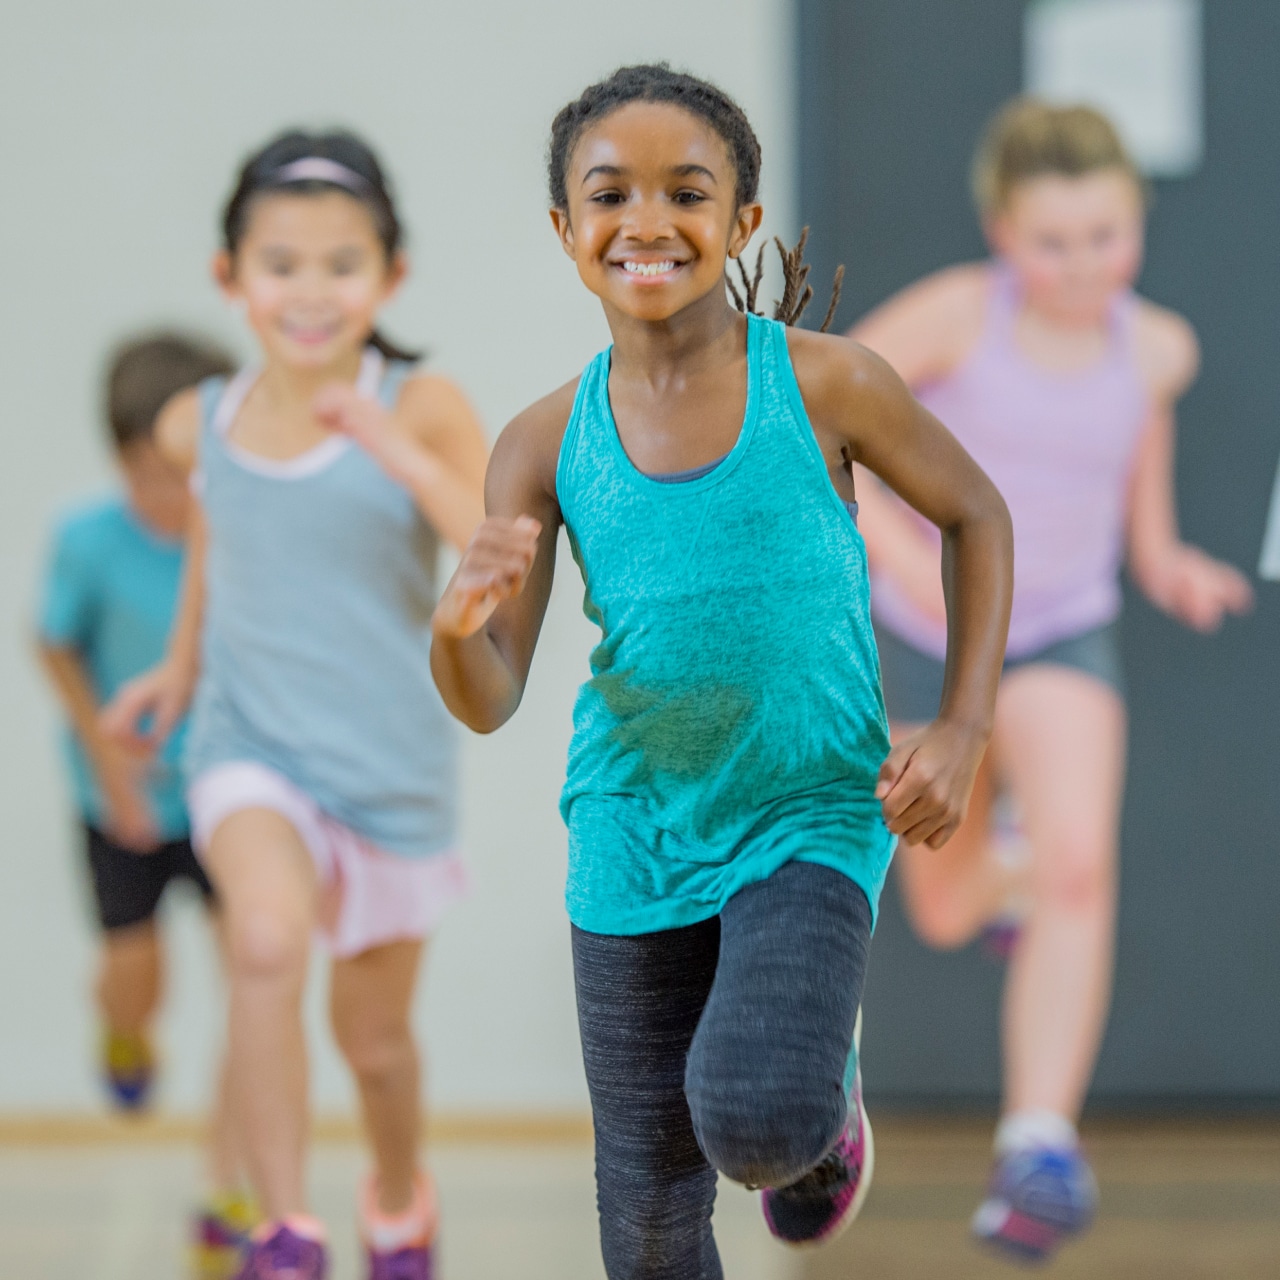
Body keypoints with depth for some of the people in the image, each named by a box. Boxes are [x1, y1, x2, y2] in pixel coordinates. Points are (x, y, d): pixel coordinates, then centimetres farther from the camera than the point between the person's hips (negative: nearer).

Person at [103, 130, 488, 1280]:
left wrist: (400, 454, -39)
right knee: (269, 940, -30)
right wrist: (181, 664, 22)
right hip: (252, 751, 1)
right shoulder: (203, 426, -3)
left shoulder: (421, 410, -14)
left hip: (392, 762, -1)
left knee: (375, 1032, 16)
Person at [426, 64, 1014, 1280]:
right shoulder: (547, 442, -4)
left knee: (755, 1120, -25)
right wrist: (457, 623, -28)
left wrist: (962, 733, -3)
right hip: (635, 830, 3)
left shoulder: (824, 384, -10)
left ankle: (825, 1094, 12)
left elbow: (976, 515, 6)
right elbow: (490, 700, -4)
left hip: (810, 817, -3)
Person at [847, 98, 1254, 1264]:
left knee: (1080, 862, -28)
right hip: (925, 641, 0)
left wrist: (1169, 565, 0)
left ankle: (1041, 1147, -31)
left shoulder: (1155, 347, -6)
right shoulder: (957, 314, -18)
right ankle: (1011, 864, 54)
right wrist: (907, 555, -29)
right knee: (948, 913, 15)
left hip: (1065, 641, 0)